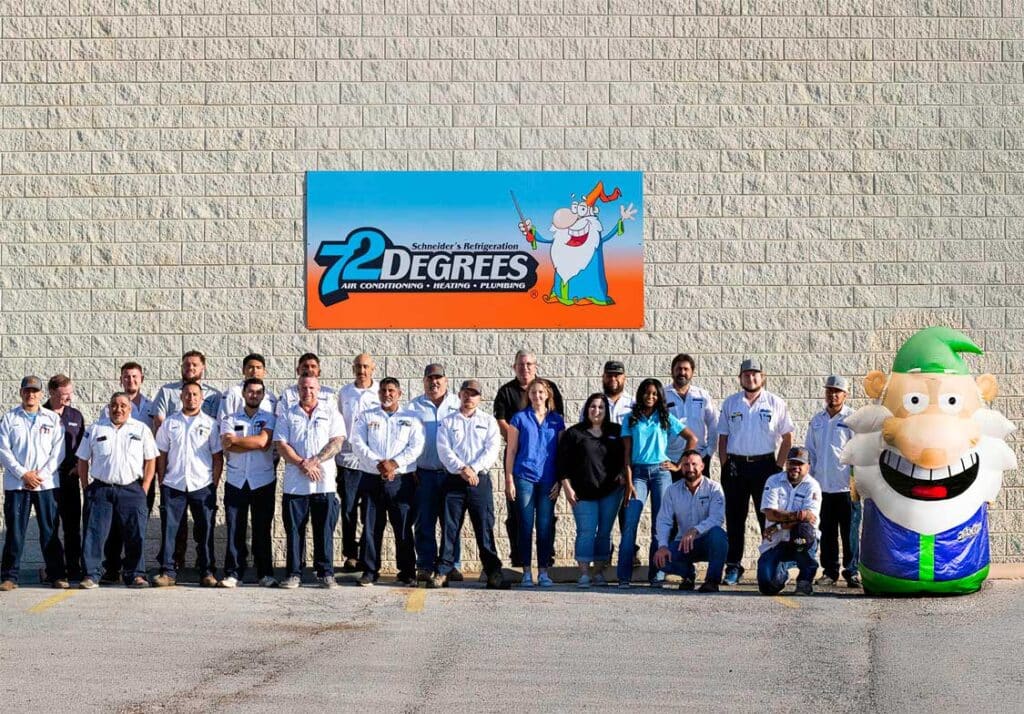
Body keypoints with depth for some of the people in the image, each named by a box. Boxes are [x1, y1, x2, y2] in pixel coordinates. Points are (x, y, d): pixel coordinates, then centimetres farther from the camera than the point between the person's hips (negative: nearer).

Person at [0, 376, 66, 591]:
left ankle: (56, 575, 5)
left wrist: (41, 474, -8)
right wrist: (23, 474, -10)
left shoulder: (53, 419, 10)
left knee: (50, 531, 1)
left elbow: (58, 452, 4)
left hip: (47, 483, 0)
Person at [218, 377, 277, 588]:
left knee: (262, 530, 2)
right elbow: (227, 447, -7)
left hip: (263, 482, -1)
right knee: (235, 529, -1)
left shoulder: (269, 418, 6)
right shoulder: (230, 419, 9)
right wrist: (254, 444, -10)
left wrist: (236, 440, -7)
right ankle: (233, 573, 2)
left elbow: (263, 441, -13)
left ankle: (265, 574, 7)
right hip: (236, 481, 1)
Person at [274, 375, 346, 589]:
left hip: (325, 482, -1)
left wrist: (314, 462, -12)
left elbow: (337, 442, -1)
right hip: (295, 483, 1)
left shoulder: (331, 412, 8)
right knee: (294, 529, 2)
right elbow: (281, 445, 1)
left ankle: (325, 573, 7)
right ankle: (293, 573, 8)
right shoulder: (287, 415, 10)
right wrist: (302, 464, -12)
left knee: (325, 529, 1)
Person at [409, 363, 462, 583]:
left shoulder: (458, 404, 8)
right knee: (424, 522, 1)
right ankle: (425, 565, 7)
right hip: (424, 472, 0)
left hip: (451, 472, 0)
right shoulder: (414, 407, 8)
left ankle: (453, 565, 9)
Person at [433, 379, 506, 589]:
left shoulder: (488, 421, 13)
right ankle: (442, 572, 2)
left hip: (480, 479, 0)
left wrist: (473, 469, -13)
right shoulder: (447, 422, 13)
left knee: (485, 527, -3)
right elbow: (444, 450, 0)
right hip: (453, 479, 1)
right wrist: (461, 469, -15)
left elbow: (492, 449, 0)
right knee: (449, 527, 0)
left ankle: (494, 574, -1)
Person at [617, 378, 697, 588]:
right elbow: (627, 453, 3)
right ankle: (624, 576, -10)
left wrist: (678, 465, 4)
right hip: (638, 472, -1)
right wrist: (629, 483, -6)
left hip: (660, 471, 1)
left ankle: (657, 575, 3)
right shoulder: (631, 419, 7)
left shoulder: (666, 419, 9)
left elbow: (692, 439, 10)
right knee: (630, 523, -10)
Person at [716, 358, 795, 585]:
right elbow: (723, 437, 11)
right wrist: (725, 466, 3)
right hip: (735, 465, 2)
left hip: (765, 465, -2)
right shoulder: (730, 403, 10)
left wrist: (778, 467, -2)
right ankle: (733, 567, 8)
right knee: (735, 518, 3)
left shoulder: (776, 404, 4)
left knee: (769, 517, -1)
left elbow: (787, 438, 5)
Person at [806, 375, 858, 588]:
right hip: (821, 486, 5)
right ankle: (830, 571, 15)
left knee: (849, 532, -2)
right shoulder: (817, 420, 13)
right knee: (827, 532, 8)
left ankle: (851, 571, 3)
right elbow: (810, 451, 19)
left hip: (846, 486, -4)